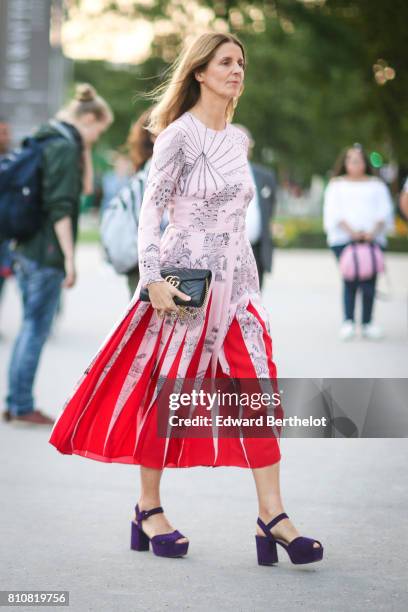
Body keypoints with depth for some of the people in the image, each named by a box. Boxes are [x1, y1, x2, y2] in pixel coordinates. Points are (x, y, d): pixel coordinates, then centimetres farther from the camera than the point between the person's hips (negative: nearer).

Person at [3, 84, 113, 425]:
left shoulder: (47, 140, 16)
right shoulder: (65, 146, -13)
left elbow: (84, 187, 22)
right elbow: (60, 207, -20)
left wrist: (85, 149, 12)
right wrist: (69, 258, -19)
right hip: (47, 255, -9)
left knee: (31, 326, 14)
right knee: (37, 329, -3)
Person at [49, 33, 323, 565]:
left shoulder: (238, 139, 13)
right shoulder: (179, 135, -7)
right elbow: (151, 208, -9)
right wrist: (153, 278, -18)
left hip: (235, 280, 6)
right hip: (186, 279, -6)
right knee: (166, 391, 2)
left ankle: (272, 516, -6)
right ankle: (149, 509, 15)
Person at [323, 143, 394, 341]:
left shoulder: (376, 185, 18)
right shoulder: (337, 185, 15)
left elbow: (385, 212, 9)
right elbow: (333, 213, 3)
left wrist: (373, 232, -9)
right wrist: (351, 231, -12)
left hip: (373, 238, 1)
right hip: (343, 239, -1)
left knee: (370, 282, -6)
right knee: (350, 280, -13)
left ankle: (367, 323, -1)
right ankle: (348, 323, -13)